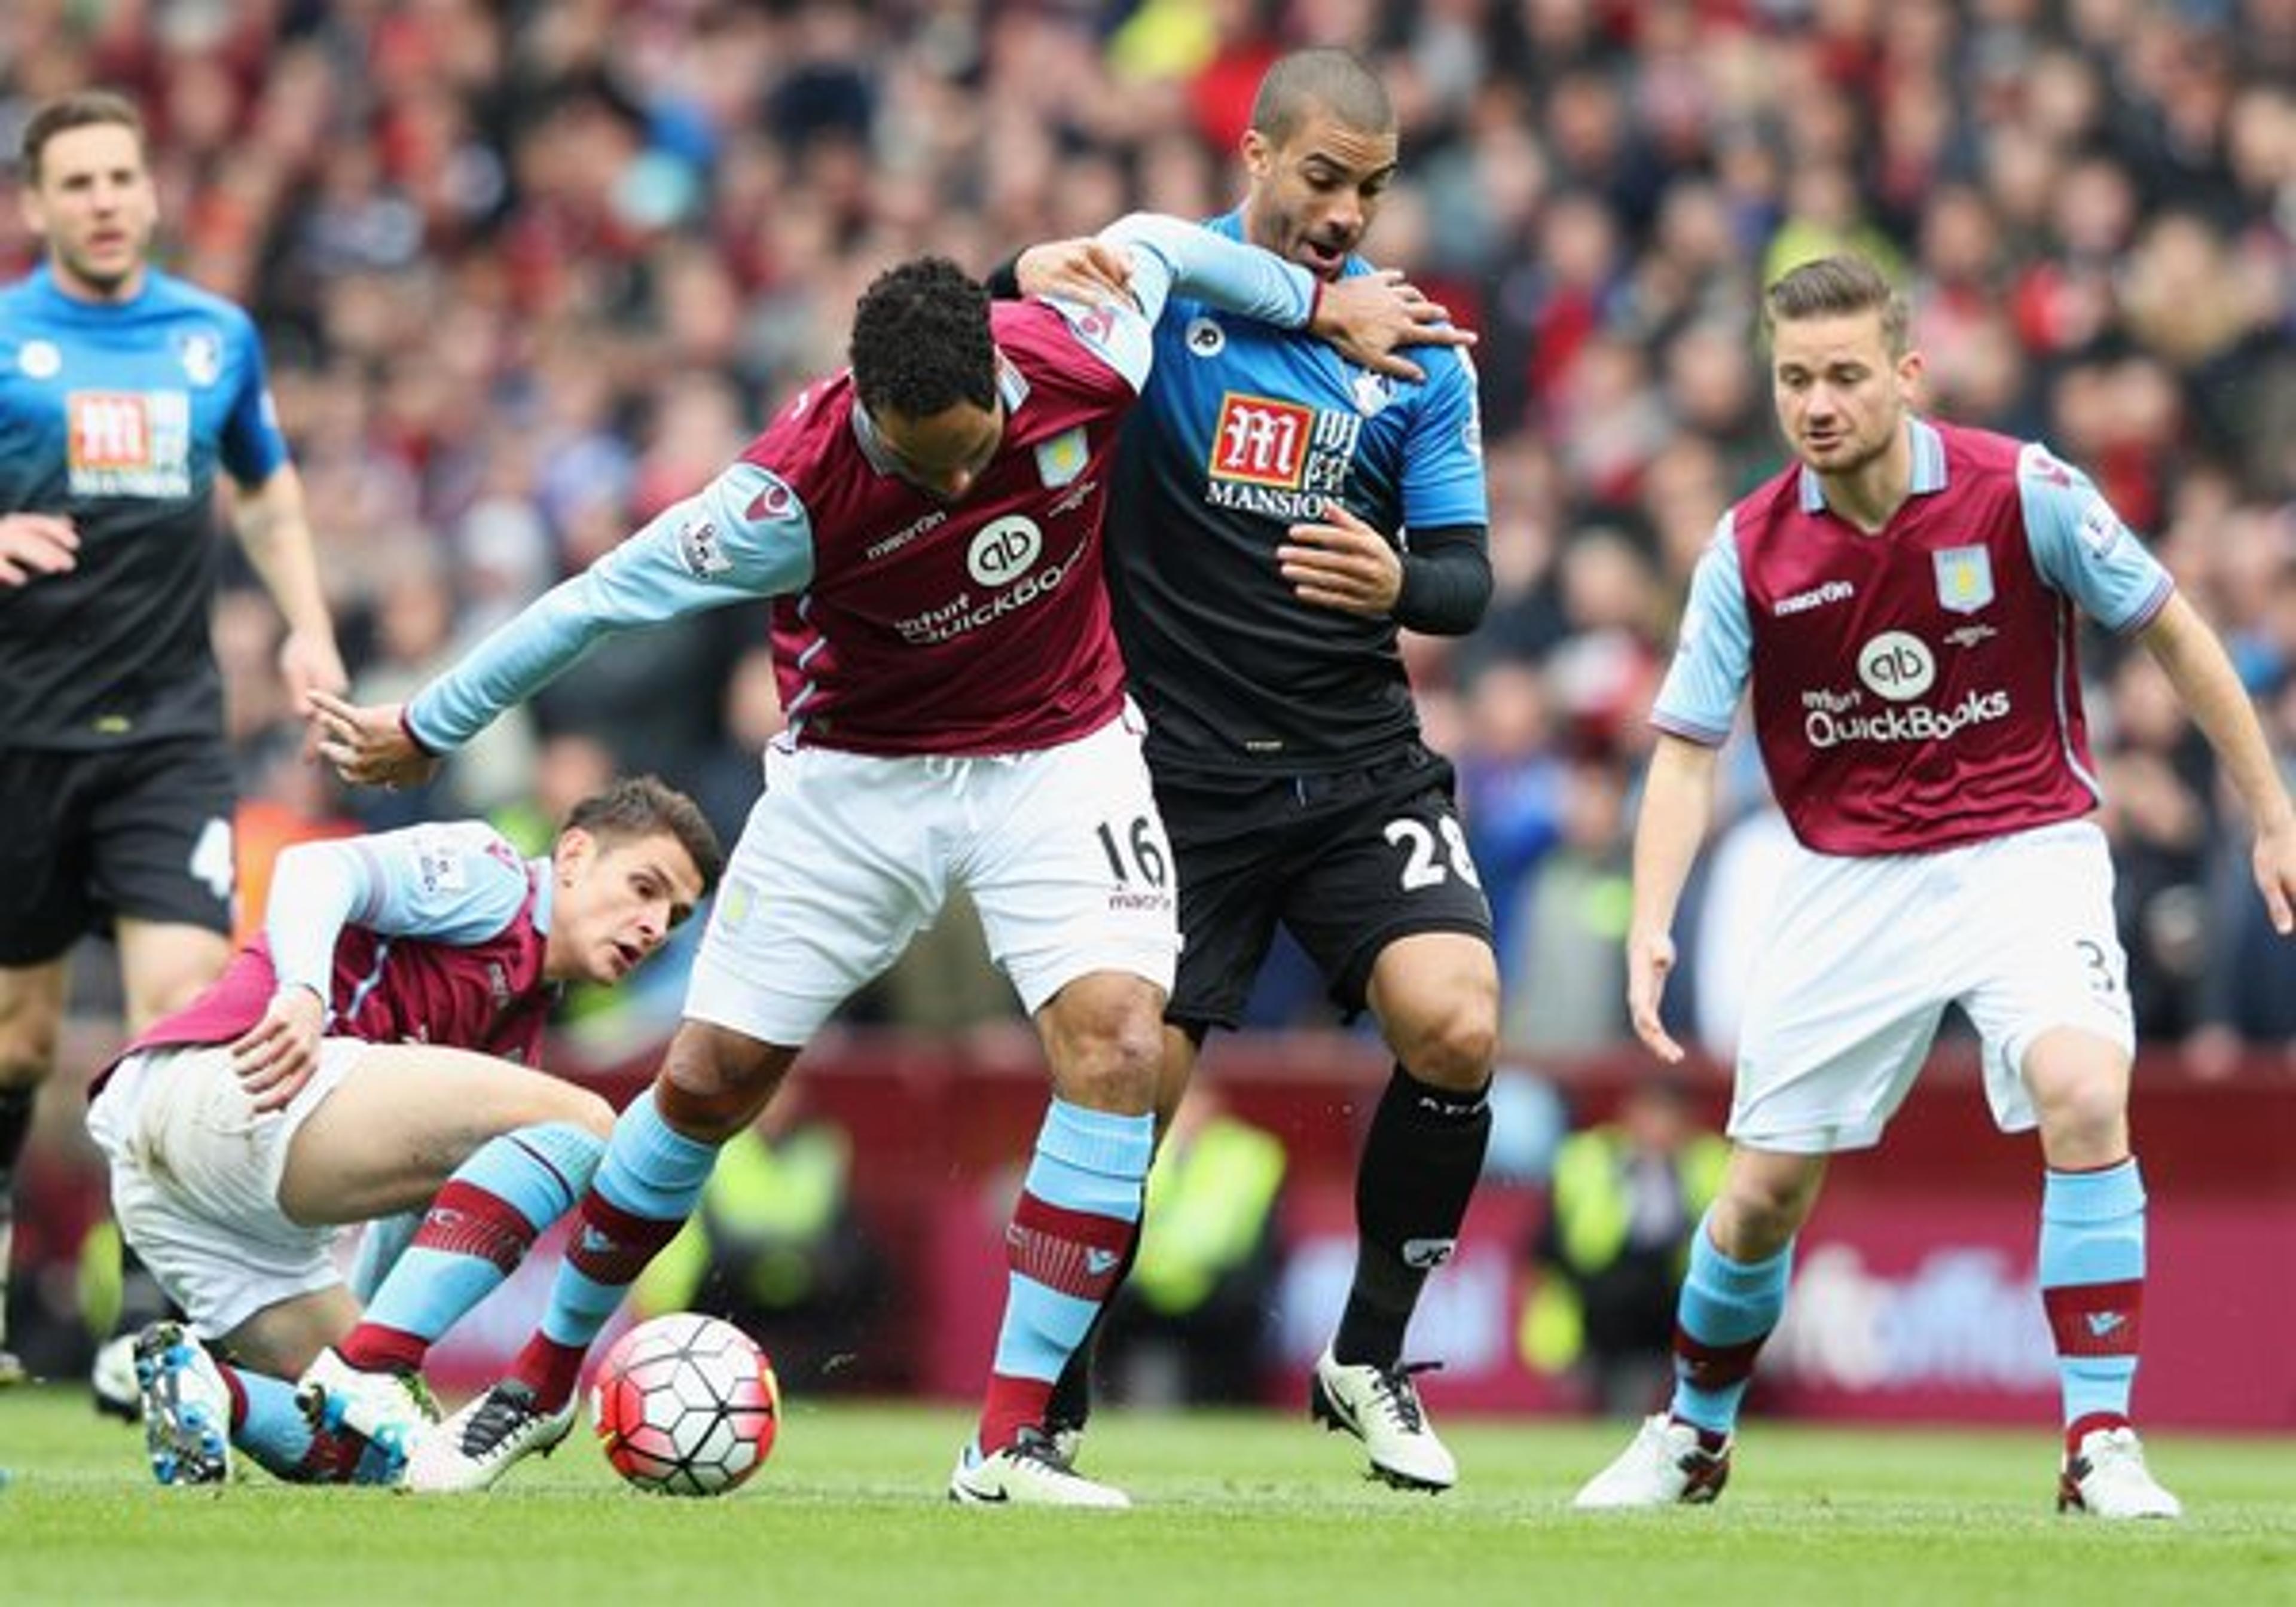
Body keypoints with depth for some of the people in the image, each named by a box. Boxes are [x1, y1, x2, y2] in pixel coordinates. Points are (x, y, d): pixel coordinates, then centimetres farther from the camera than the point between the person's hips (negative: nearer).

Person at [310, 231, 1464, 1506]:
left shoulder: (1082, 356, -24)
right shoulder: (793, 491, -30)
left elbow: (1149, 244, -1)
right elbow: (604, 597, -19)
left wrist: (1319, 302, 15)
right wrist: (425, 733, -9)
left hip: (1058, 759, 1)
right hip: (858, 777, -1)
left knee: (1116, 1039, -21)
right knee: (711, 1076, 2)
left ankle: (1012, 1445, -19)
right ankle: (542, 1382, 25)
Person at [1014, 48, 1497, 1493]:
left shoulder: (1420, 348, 5)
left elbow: (1467, 577, 4)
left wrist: (1399, 583, -20)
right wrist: (1033, 277, -30)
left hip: (1360, 763, 2)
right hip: (1180, 770, -2)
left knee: (1457, 1032, -18)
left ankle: (1370, 1359, 3)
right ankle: (1045, 1414, 14)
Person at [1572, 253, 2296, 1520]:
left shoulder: (2022, 492, -13)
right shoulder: (1750, 550, -7)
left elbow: (2172, 634, -1)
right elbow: (1686, 749, -2)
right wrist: (1651, 927, -16)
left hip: (2023, 850, -2)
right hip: (1846, 882, 2)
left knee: (2082, 1094, -28)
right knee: (1764, 1191, 3)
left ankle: (2102, 1444, -20)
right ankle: (1691, 1437, 31)